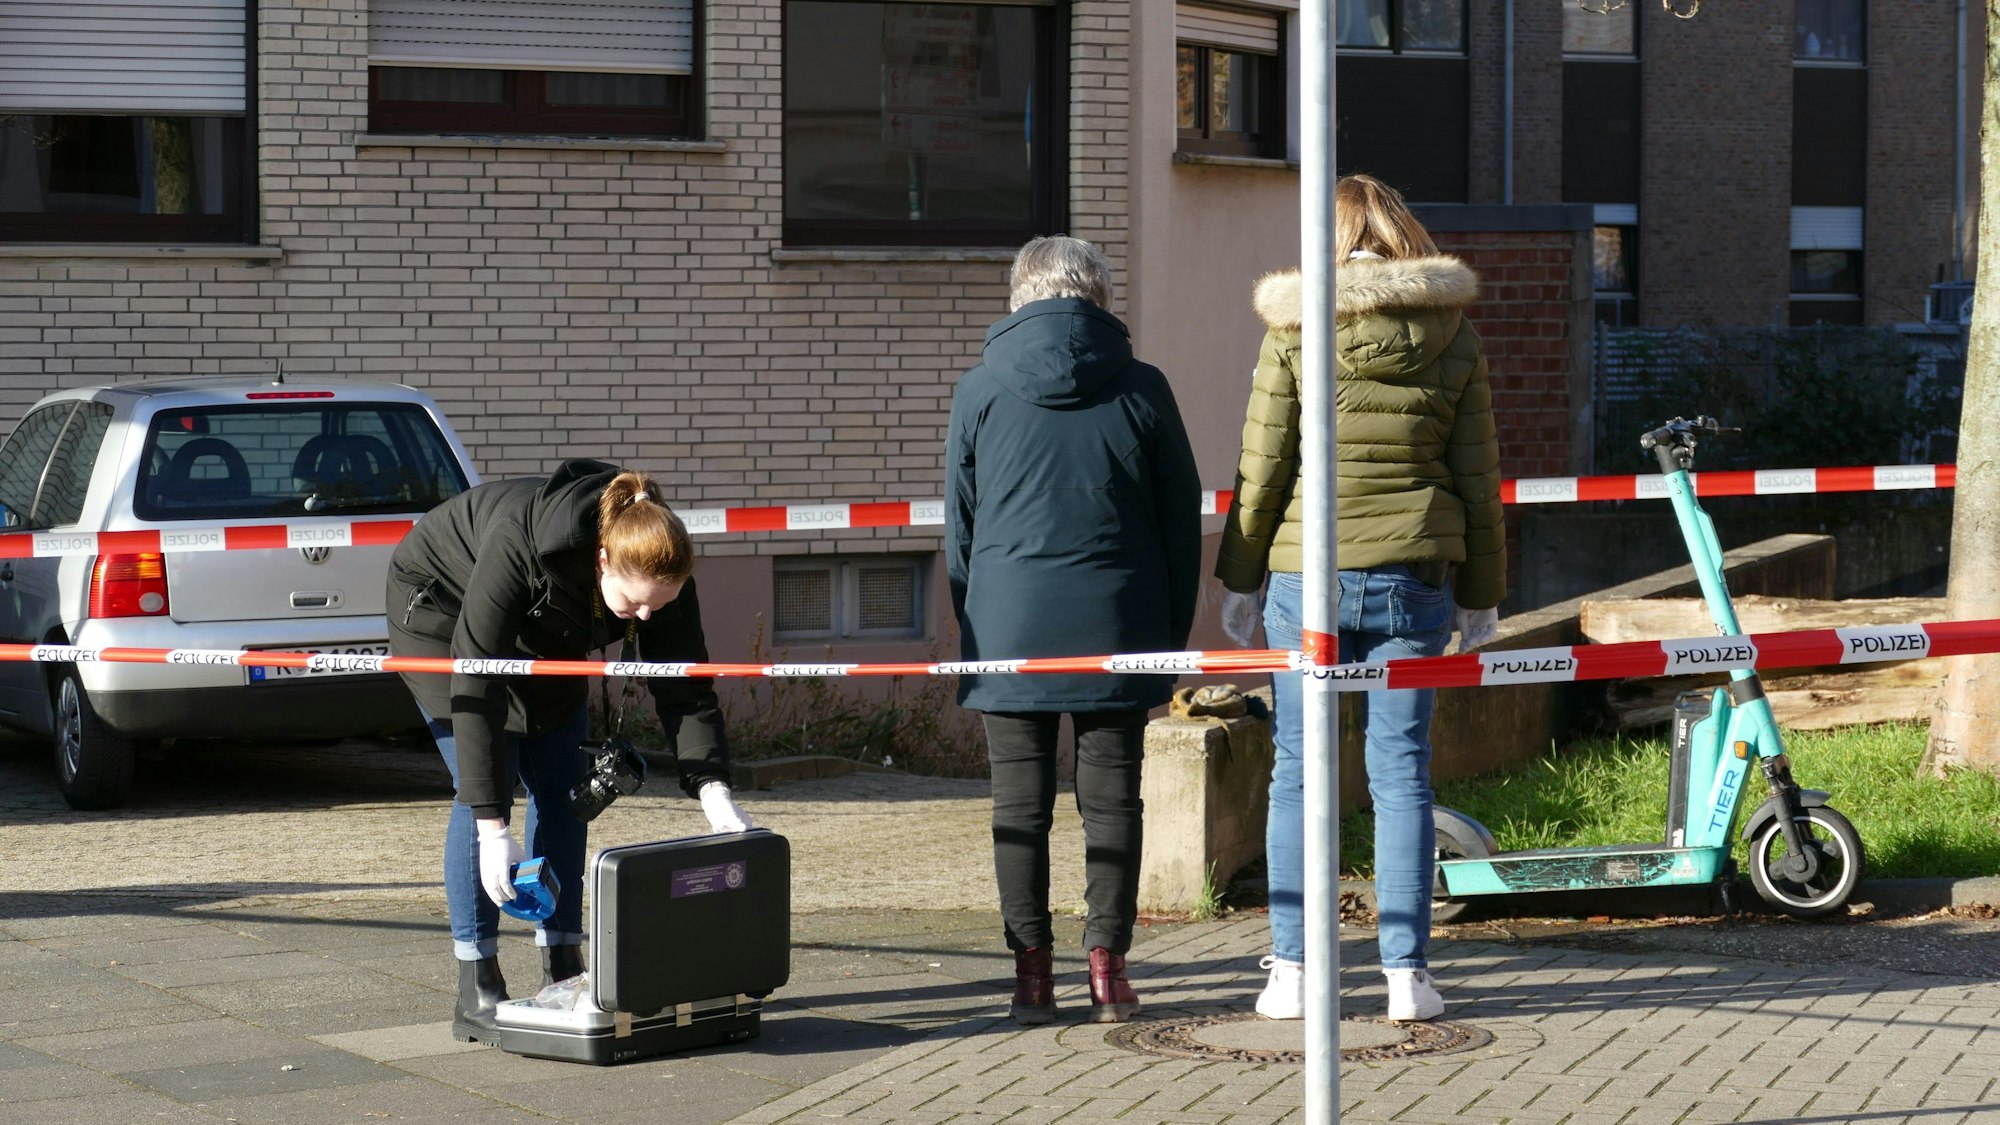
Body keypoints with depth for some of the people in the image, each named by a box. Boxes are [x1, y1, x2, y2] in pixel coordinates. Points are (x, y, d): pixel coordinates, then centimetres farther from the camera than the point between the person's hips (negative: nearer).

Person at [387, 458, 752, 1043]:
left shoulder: (659, 572, -27)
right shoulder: (520, 544, -43)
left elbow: (683, 687, -21)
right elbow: (477, 685, -40)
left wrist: (716, 795, -34)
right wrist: (492, 828, -41)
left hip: (540, 634, 6)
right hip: (441, 608, -6)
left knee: (562, 785, -2)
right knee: (488, 782, -15)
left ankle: (563, 974, 5)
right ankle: (476, 993, -11)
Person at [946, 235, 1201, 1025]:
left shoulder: (979, 391, 1)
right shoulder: (1141, 389, 1)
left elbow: (959, 521, 7)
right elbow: (1181, 518, 5)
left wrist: (973, 626, 16)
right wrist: (1173, 632, 13)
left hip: (1009, 625, 0)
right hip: (1115, 626, 0)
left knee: (1020, 802, 5)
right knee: (1111, 796, 6)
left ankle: (1032, 968, 5)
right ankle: (1107, 966, 5)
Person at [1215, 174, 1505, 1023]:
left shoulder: (1294, 330, -3)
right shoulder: (1453, 338, 4)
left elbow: (1261, 468, -2)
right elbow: (1477, 479, 7)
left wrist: (1238, 578, 7)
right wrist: (1480, 593, 14)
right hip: (1413, 573, 2)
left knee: (1297, 770, 6)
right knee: (1402, 769, 5)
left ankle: (1292, 970, 6)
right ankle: (1406, 972, 4)